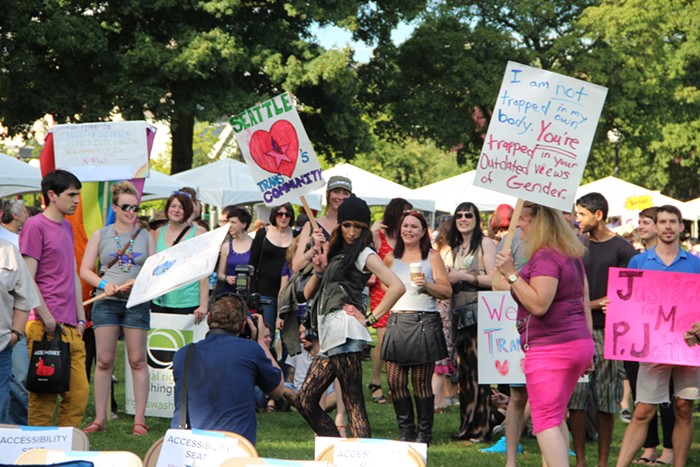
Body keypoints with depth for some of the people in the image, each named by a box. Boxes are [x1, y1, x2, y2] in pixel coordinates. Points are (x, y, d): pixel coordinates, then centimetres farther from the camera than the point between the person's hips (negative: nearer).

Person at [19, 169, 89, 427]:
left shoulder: (67, 227, 19)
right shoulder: (35, 226, -6)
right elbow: (28, 279, -10)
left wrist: (81, 319, 16)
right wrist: (46, 319, -15)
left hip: (70, 328, 8)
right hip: (46, 328, -8)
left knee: (79, 392, 5)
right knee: (44, 396, -5)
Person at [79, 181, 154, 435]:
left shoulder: (145, 236, 11)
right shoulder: (101, 235, 9)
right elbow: (85, 270, 5)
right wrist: (104, 284, -12)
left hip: (137, 302, 0)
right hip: (106, 302, 0)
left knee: (138, 361, -2)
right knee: (104, 361, -1)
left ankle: (139, 419, 0)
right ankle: (99, 418, 4)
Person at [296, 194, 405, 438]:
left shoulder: (364, 254, 0)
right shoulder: (336, 253, 24)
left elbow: (397, 287, -14)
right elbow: (308, 292, 22)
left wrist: (370, 319, -10)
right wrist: (320, 270, 4)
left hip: (344, 332, -9)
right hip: (329, 337, 9)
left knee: (353, 404, -12)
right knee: (305, 400, 4)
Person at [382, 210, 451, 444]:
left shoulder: (432, 257, 4)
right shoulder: (391, 258, 14)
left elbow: (447, 291, 0)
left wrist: (426, 284, -13)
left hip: (424, 322, -4)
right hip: (397, 322, 4)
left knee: (422, 382, -3)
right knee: (395, 381, -2)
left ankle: (424, 433, 5)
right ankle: (405, 431, 8)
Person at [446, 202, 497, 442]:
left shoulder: (485, 244, -3)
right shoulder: (456, 248, 20)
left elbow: (493, 280, -12)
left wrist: (465, 276, -12)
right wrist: (449, 278, 8)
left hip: (479, 313, -7)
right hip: (459, 313, 7)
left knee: (478, 370, -9)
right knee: (463, 370, 7)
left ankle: (481, 427, -7)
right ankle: (467, 425, 11)